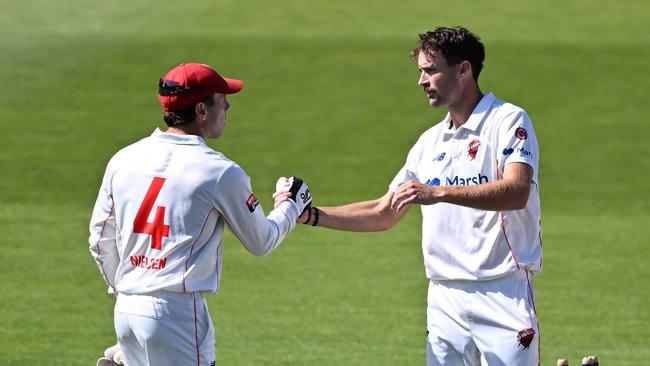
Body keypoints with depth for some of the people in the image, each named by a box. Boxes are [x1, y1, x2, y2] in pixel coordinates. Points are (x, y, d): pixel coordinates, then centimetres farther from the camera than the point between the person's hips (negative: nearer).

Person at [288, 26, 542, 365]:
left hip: (503, 294, -6)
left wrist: (439, 192, -32)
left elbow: (517, 192, -22)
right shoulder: (430, 142, 18)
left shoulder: (508, 121, -4)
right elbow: (384, 214, 22)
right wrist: (312, 215, 10)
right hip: (445, 297, 6)